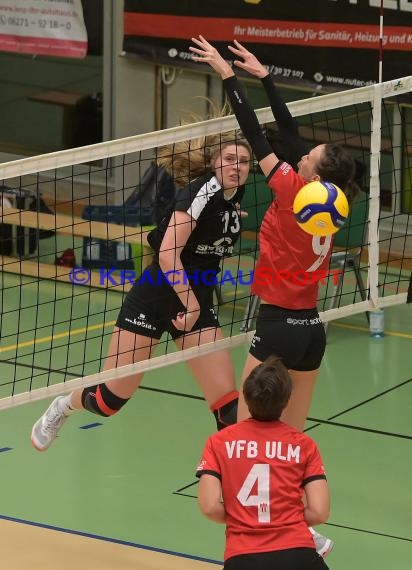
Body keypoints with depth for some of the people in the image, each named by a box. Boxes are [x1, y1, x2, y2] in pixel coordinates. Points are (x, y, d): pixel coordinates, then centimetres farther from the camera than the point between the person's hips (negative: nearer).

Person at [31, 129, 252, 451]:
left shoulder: (234, 195, 5)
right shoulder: (202, 190, -17)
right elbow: (167, 255, -26)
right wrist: (191, 304, -23)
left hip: (198, 303, 6)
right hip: (155, 296, -6)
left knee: (229, 406, -8)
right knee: (109, 400, 4)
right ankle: (64, 406, 36)